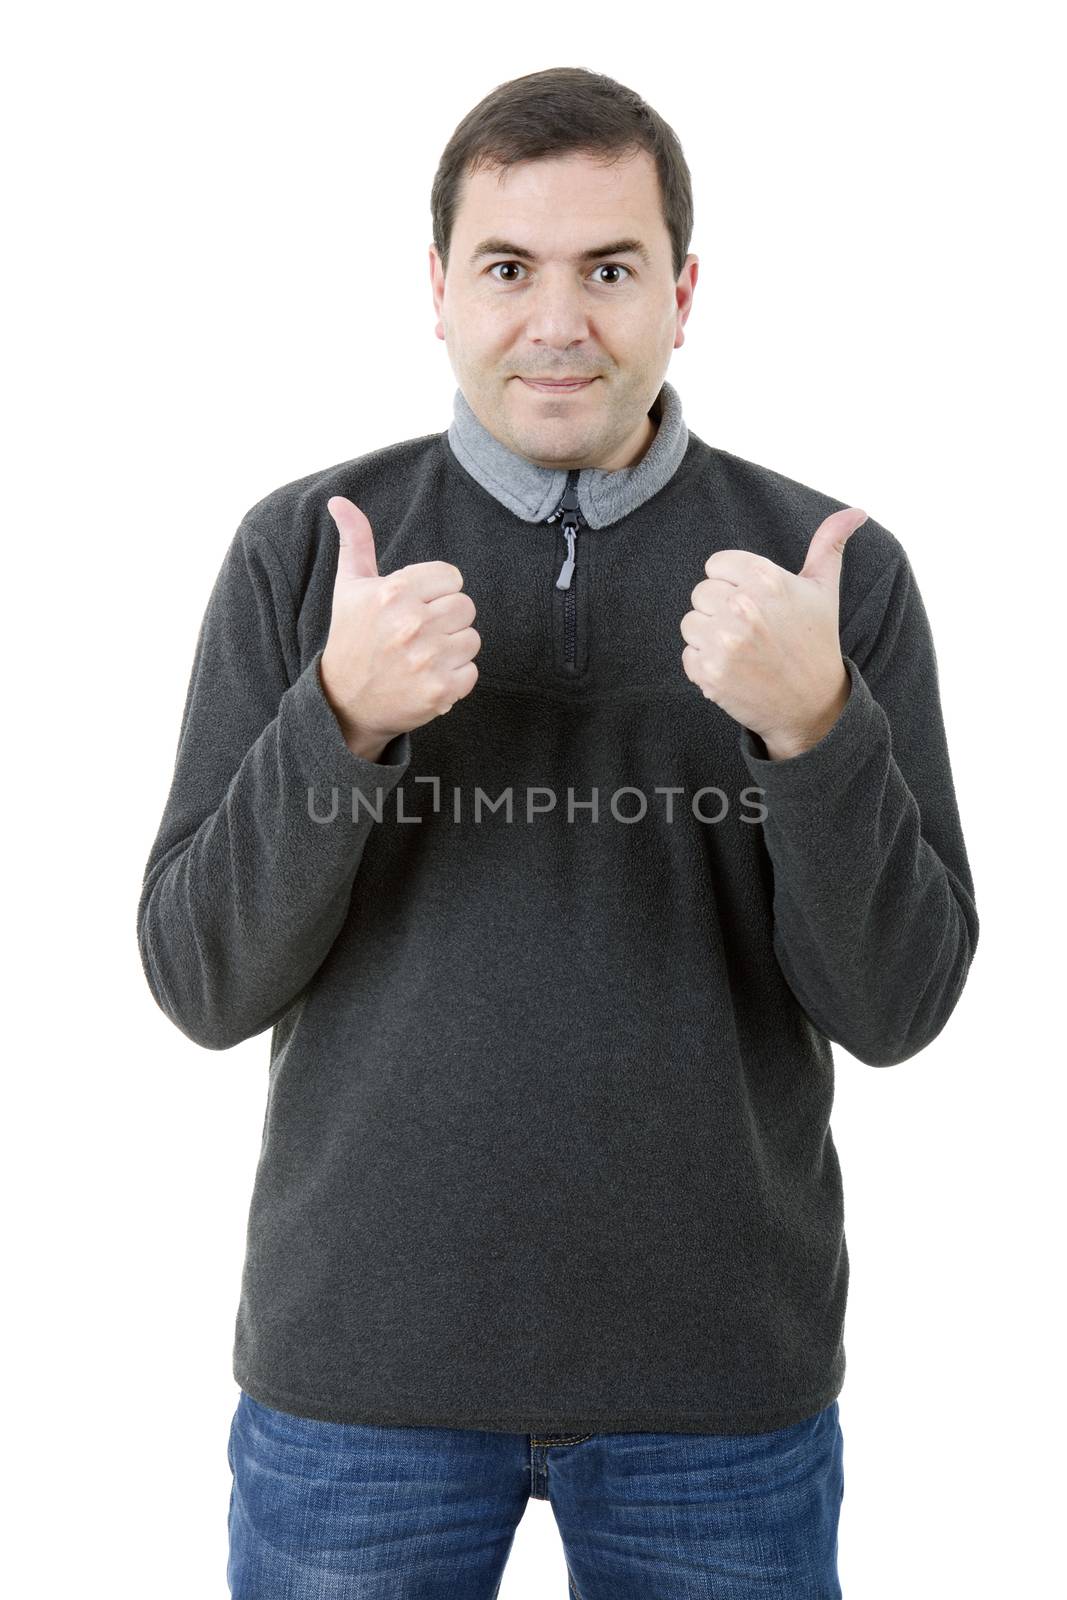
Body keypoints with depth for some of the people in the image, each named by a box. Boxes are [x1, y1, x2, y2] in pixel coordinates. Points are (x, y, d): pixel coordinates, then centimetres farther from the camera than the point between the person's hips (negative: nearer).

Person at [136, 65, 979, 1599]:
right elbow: (204, 984, -5)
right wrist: (341, 715, -21)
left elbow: (895, 1004, -7)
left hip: (719, 1367, 1)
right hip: (363, 1359, 0)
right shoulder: (303, 548, -3)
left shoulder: (838, 571, -3)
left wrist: (814, 724, -23)